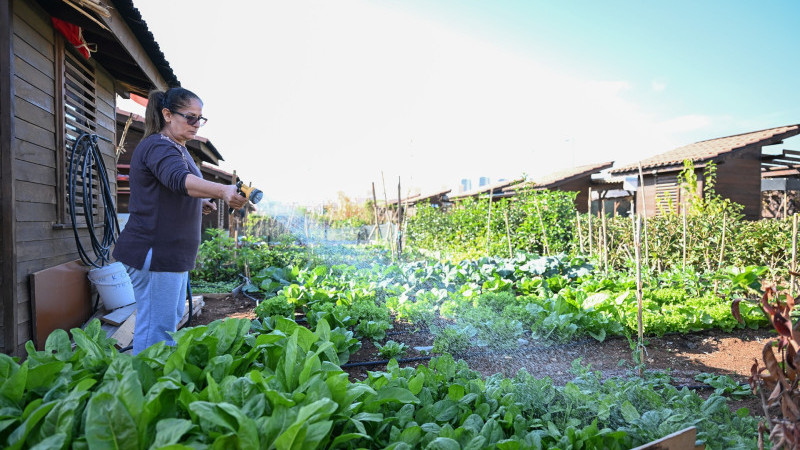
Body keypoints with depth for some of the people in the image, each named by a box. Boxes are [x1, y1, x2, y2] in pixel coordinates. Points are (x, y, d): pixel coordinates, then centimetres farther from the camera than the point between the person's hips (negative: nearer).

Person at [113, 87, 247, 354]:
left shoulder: (178, 149, 17)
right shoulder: (158, 147, -15)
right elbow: (181, 180, -38)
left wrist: (200, 203, 13)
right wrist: (223, 191, -53)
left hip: (173, 253, 11)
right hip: (154, 253, -11)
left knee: (171, 321, 20)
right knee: (156, 332, -6)